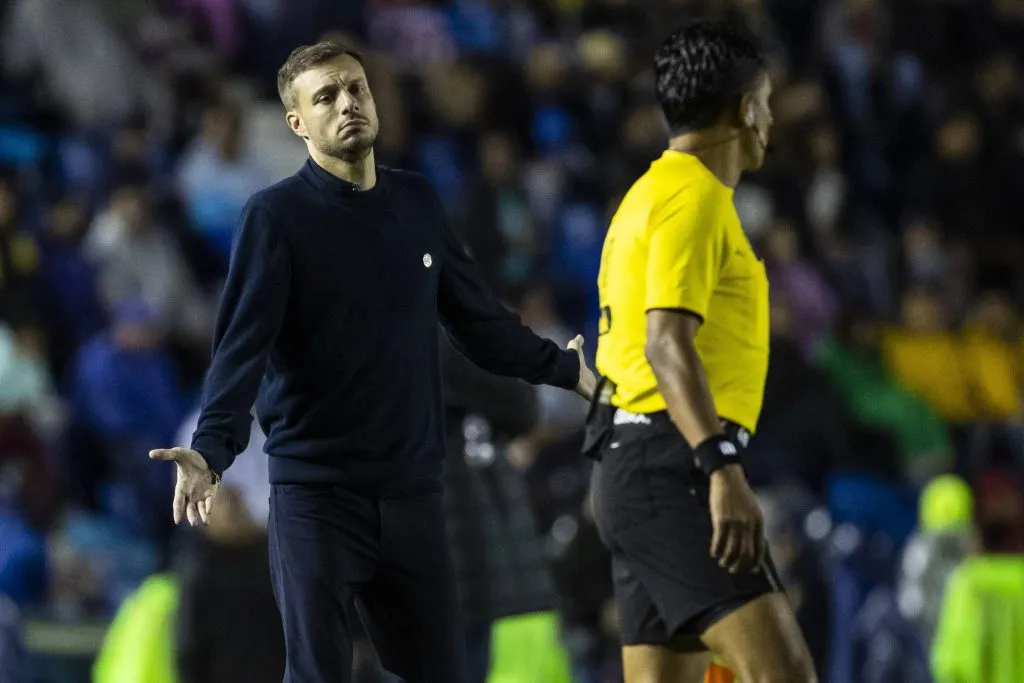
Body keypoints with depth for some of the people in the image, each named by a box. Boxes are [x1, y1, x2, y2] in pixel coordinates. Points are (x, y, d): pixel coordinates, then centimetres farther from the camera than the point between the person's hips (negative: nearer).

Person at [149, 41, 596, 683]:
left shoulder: (418, 203, 9)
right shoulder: (277, 215, -6)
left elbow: (478, 317, 21)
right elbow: (241, 346, -15)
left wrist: (566, 370, 29)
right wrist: (213, 450, -29)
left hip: (413, 491, 5)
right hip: (315, 492, -5)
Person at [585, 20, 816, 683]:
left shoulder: (653, 192, 21)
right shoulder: (695, 198, -10)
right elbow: (666, 344, -22)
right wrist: (723, 468, -31)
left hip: (637, 461, 10)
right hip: (672, 469, -10)